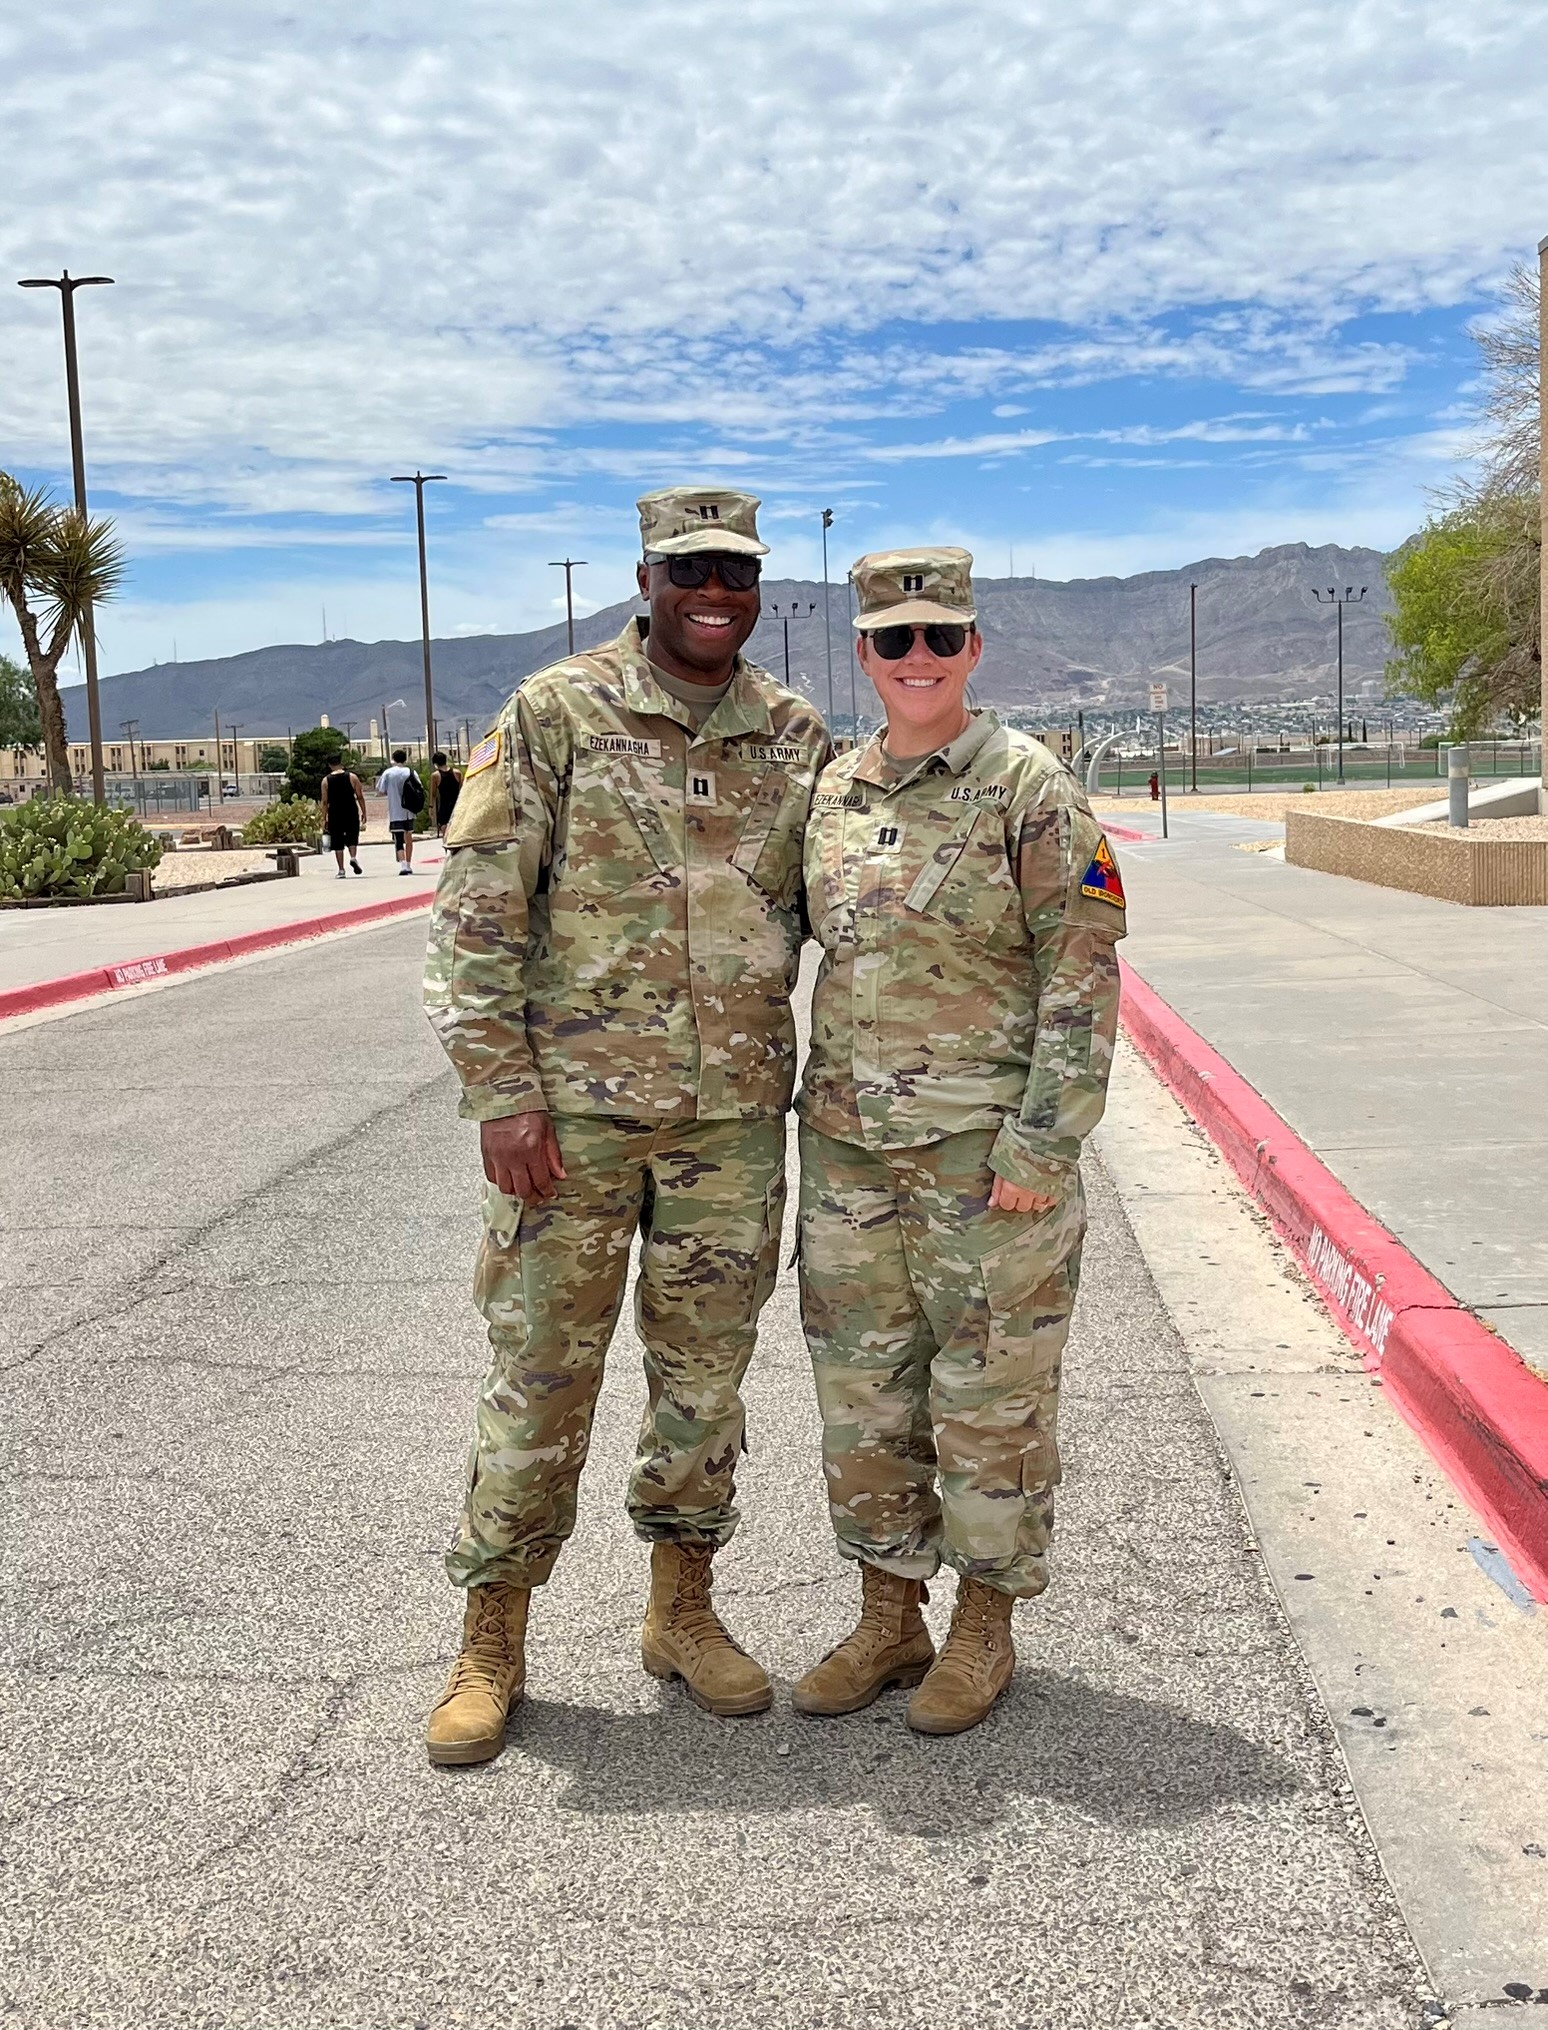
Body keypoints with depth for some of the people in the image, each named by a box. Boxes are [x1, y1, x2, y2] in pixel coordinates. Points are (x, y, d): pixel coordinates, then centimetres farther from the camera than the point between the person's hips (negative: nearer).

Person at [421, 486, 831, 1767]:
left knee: (705, 1372, 12)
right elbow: (475, 914, -7)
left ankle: (682, 1612, 30)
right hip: (573, 1107, -3)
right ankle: (492, 1646, 20)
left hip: (736, 1117, 3)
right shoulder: (558, 713, -5)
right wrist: (503, 1097, -12)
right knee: (539, 1373, 4)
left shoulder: (796, 737, 6)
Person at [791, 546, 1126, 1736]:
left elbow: (1085, 975, -11)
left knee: (989, 1400, 6)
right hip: (850, 1148, 6)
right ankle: (890, 1619, 29)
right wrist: (817, 1118, 14)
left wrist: (1041, 1148, -16)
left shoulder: (1029, 787, -8)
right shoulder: (836, 793, 9)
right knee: (862, 1397, 13)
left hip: (989, 1150, -5)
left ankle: (985, 1631, 24)